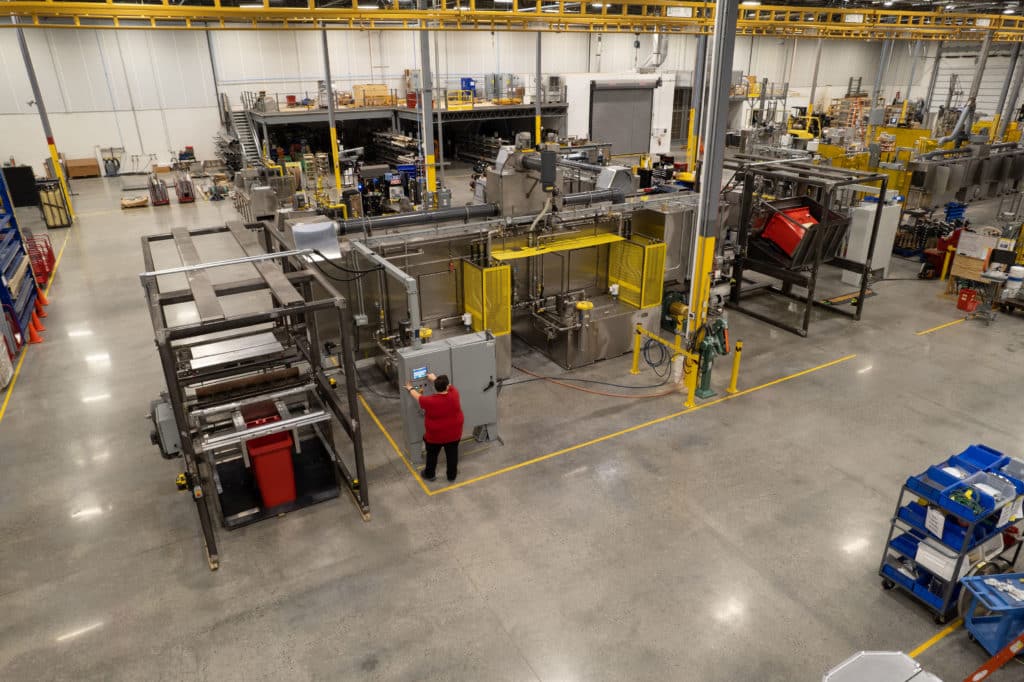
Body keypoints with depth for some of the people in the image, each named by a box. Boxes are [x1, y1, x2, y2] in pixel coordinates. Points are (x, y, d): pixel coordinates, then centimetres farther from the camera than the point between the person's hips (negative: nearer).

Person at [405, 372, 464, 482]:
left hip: (435, 435, -2)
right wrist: (435, 378, 14)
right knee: (452, 454, 22)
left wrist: (410, 389, 14)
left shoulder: (430, 401, -28)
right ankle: (452, 475, 41)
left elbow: (419, 397, -6)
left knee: (432, 454, 23)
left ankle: (429, 474, 43)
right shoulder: (454, 395, -23)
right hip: (454, 434, 2)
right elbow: (450, 387, 0)